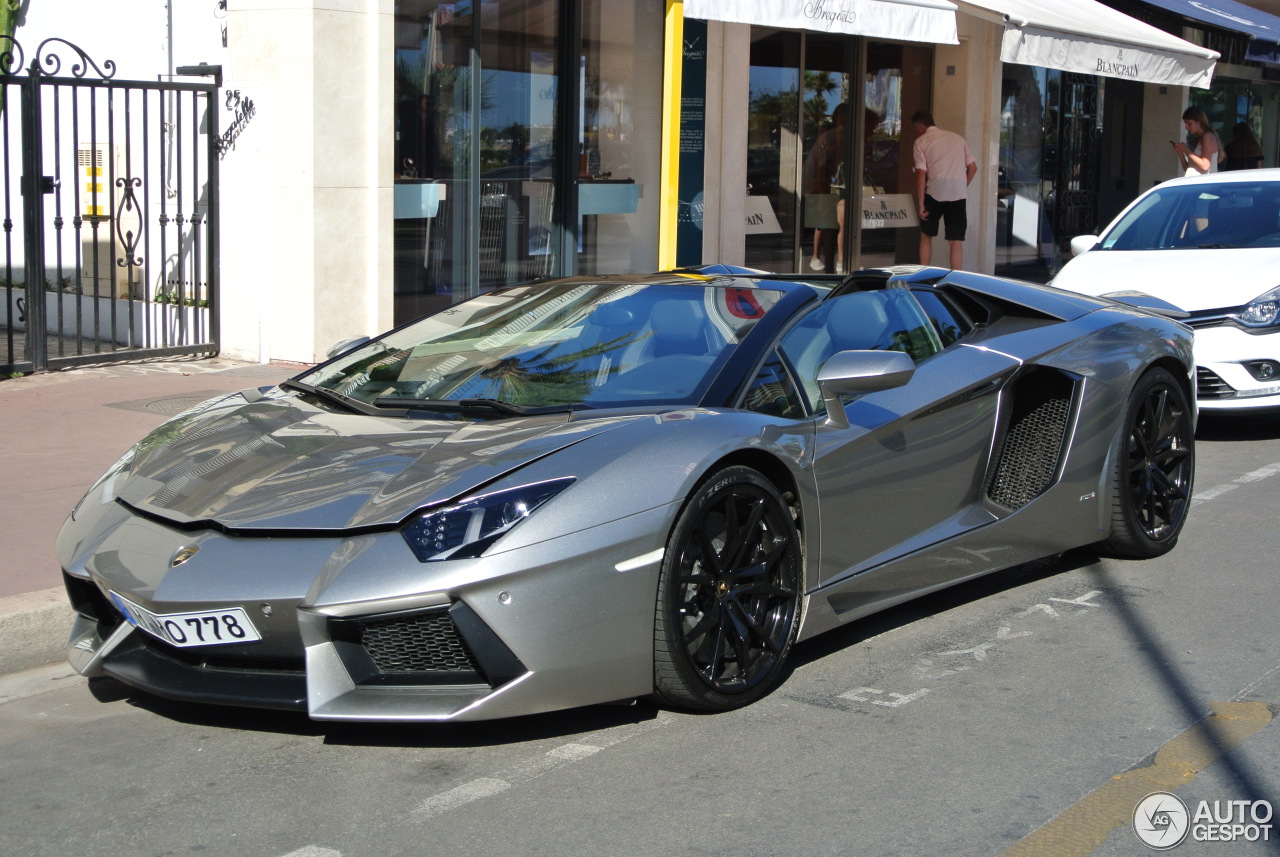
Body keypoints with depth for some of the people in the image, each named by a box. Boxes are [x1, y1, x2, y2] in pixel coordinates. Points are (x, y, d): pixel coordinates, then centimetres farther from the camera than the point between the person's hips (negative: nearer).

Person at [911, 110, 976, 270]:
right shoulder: (957, 138, 18)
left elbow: (921, 174, -6)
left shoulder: (921, 142, 4)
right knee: (956, 241, 3)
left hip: (935, 193, -3)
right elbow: (973, 167, 13)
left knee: (926, 236, 16)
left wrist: (920, 204, -6)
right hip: (958, 194, 3)